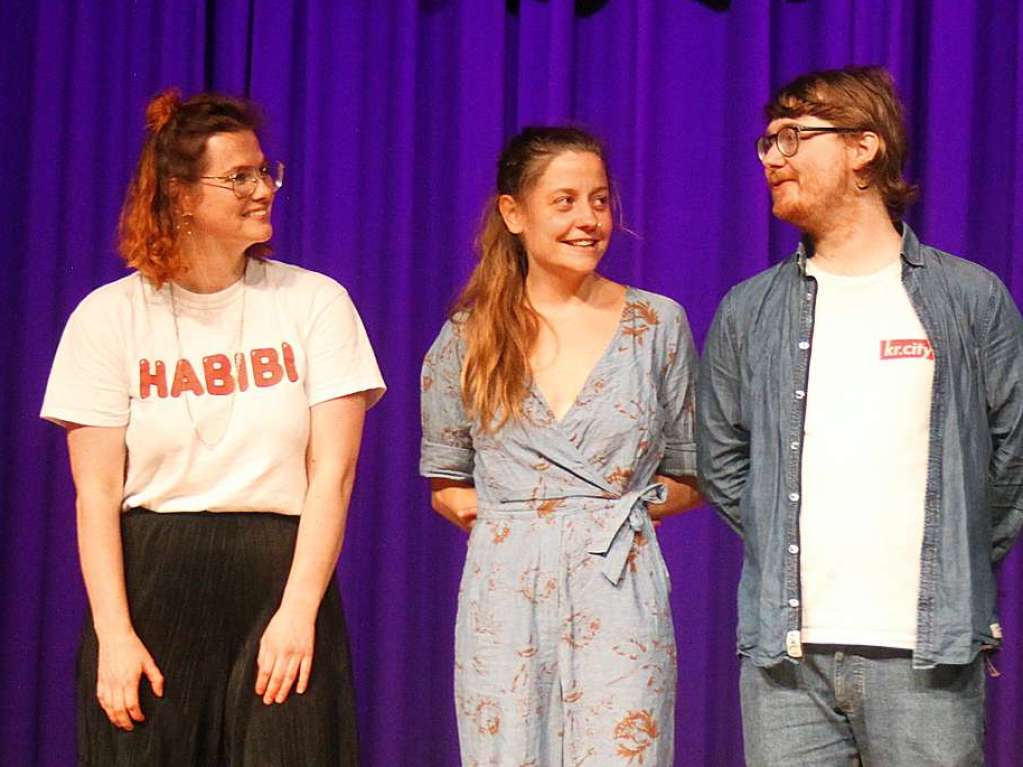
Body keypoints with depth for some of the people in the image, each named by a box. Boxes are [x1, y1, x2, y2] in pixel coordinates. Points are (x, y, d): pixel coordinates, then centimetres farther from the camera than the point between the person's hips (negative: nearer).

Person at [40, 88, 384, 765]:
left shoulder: (316, 303, 4)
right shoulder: (110, 317, 3)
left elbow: (333, 473, -1)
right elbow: (96, 492, 0)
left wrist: (298, 611, -11)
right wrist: (113, 634, -9)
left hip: (281, 577, 0)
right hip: (150, 583, 0)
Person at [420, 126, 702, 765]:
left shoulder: (657, 323, 7)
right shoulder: (468, 336, 8)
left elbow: (690, 478, 13)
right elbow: (444, 483, 15)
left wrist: (633, 503, -1)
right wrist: (492, 515, 0)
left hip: (621, 592, -1)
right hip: (504, 593, 1)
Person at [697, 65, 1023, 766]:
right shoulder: (750, 313, 10)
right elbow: (721, 463, 17)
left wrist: (958, 568, 7)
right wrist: (789, 553, 9)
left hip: (928, 655, -2)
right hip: (785, 652, 2)